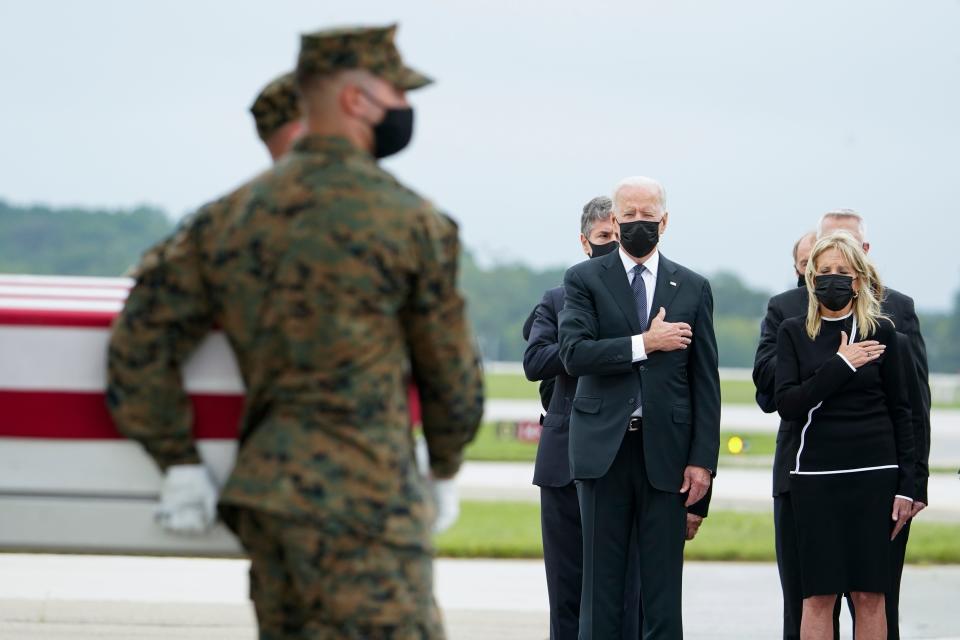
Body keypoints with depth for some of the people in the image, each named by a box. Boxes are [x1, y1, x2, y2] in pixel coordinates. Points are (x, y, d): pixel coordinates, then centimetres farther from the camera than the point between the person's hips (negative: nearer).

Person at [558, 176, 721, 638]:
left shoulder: (692, 289, 10)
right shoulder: (584, 280, 5)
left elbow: (705, 382, 7)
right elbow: (574, 353, -10)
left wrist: (703, 460, -1)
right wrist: (645, 344, -13)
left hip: (666, 452, 1)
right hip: (604, 448, -1)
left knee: (663, 586, 1)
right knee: (601, 583, 2)